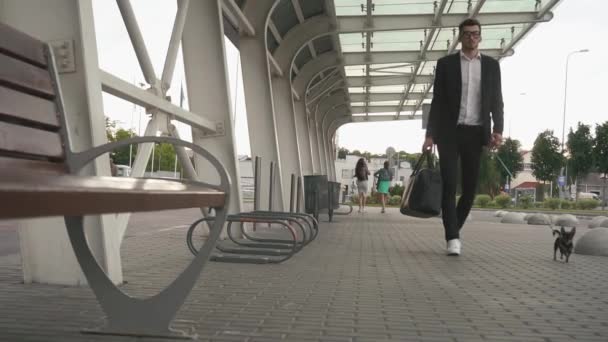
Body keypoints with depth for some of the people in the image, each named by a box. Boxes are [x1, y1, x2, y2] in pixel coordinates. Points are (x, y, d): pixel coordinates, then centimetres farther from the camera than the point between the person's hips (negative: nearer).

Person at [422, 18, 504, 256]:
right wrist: (430, 134, -5)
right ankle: (453, 238, -6)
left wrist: (498, 130, -8)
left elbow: (496, 101, 8)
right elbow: (437, 101, 3)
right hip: (450, 132, -2)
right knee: (449, 185, -9)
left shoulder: (491, 65, 12)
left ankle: (454, 229, 23)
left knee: (470, 187, 4)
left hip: (476, 133, 2)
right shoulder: (446, 63, 7)